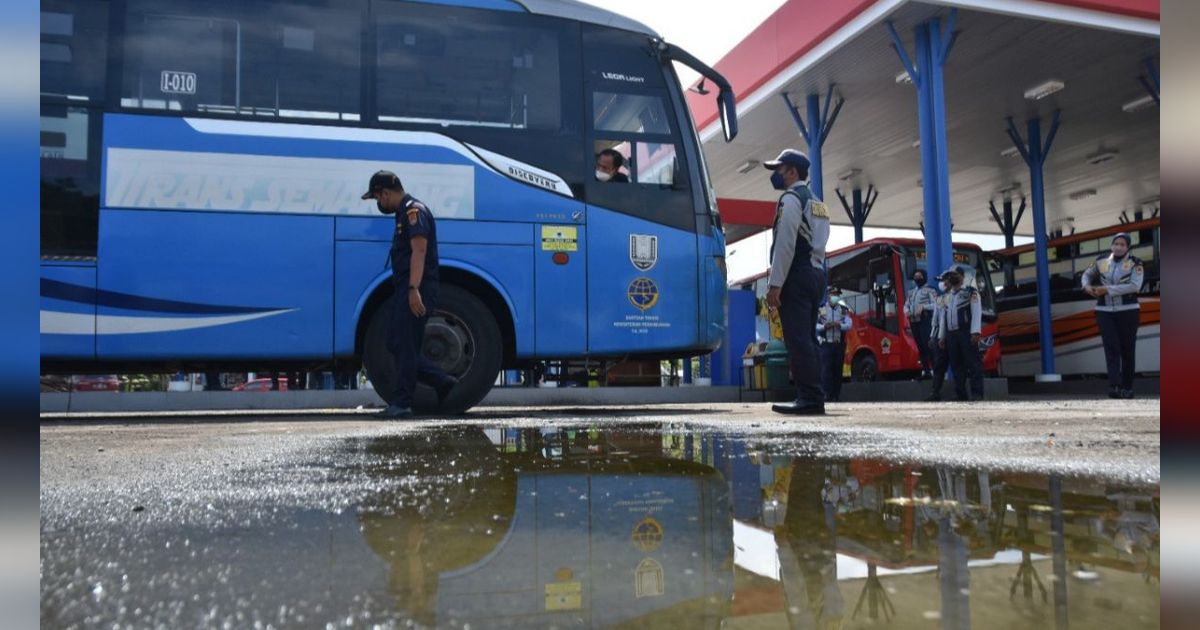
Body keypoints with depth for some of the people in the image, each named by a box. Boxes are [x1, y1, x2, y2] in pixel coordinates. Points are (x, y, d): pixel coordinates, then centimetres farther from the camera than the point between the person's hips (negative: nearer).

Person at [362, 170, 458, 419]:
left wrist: (414, 289, -28)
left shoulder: (414, 210, -10)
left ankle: (401, 403, -1)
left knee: (404, 346, -7)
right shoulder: (404, 213, 22)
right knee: (397, 345, 10)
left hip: (415, 291, -10)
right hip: (405, 290, 10)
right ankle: (442, 382, 13)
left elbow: (419, 251, -20)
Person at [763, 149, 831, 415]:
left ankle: (809, 399, -13)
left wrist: (775, 284, -16)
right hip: (817, 273, 9)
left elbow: (785, 245, -14)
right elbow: (818, 245, 18)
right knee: (808, 338, 9)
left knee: (798, 340, -11)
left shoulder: (791, 199, -5)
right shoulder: (817, 204, 23)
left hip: (797, 274, -9)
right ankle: (815, 398, 9)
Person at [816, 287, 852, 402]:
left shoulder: (844, 310, 12)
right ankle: (826, 395, -14)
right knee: (826, 369, -12)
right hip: (826, 344, -3)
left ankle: (836, 396, 8)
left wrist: (839, 325, -20)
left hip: (839, 344, 3)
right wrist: (824, 326, -19)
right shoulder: (821, 309, 4)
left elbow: (848, 325, 0)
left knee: (838, 370, 3)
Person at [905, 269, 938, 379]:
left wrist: (923, 306, -20)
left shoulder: (930, 290, 0)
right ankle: (925, 370, 10)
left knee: (928, 345, -13)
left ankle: (934, 369, -11)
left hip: (925, 321, -6)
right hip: (914, 322, 7)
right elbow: (906, 305, 22)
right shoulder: (912, 292, 21)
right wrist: (906, 311, 1)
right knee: (920, 347, 7)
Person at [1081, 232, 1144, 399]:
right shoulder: (1102, 261, 5)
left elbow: (1135, 286, -18)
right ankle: (1114, 386, -19)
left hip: (1128, 311, -2)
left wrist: (1108, 289, -19)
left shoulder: (1134, 263, -5)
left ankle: (1127, 387, 15)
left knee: (1127, 350, 5)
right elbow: (1087, 275, 22)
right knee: (1111, 348, -9)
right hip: (1105, 312, 2)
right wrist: (1087, 286, 0)